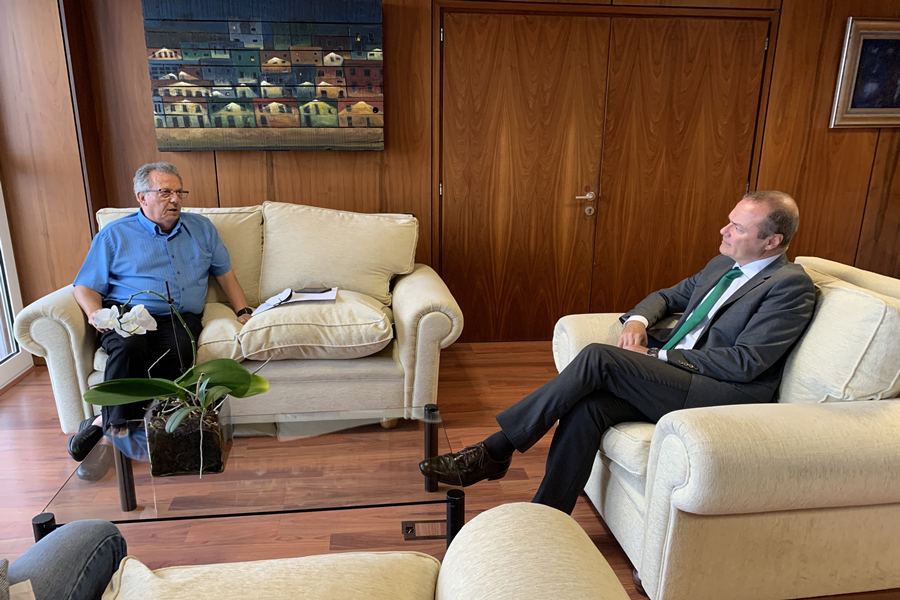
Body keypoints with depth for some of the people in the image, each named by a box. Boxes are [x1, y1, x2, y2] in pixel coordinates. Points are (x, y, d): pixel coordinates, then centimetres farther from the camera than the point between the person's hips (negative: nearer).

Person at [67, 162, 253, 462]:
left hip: (180, 318, 1)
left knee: (178, 351, -35)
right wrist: (95, 313, -11)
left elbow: (225, 273, 24)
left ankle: (104, 422, -27)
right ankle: (117, 428, -29)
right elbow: (85, 287, 12)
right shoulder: (114, 235, 13)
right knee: (129, 347, -38)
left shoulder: (201, 227, 21)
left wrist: (243, 311, 10)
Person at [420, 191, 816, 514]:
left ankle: (496, 451, -16)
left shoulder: (791, 286, -7)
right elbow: (668, 296, 28)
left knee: (599, 357, -26)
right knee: (587, 405, -23)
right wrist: (638, 321, 4)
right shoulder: (723, 265, 18)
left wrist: (657, 358, -14)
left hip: (727, 395, -7)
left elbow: (744, 363, -16)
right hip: (672, 373, 7)